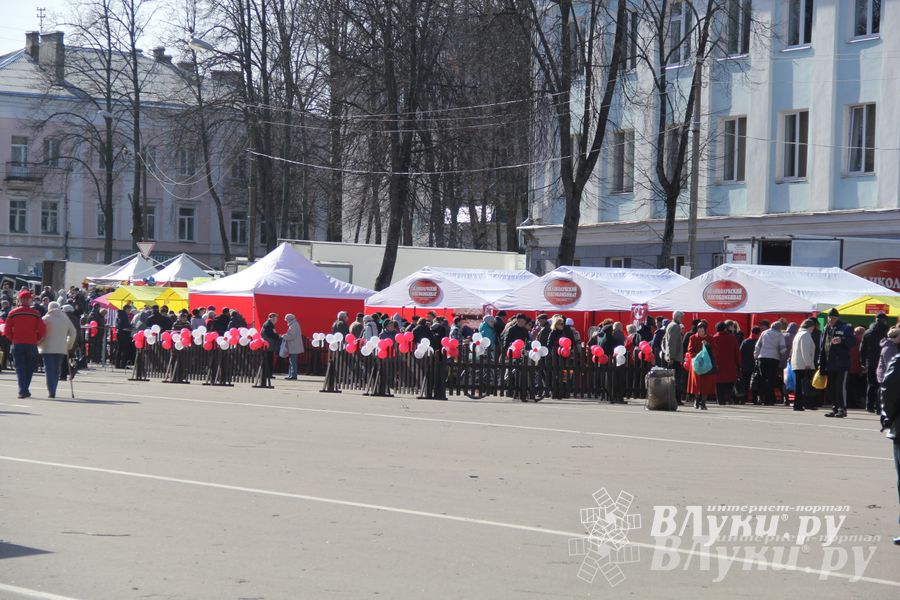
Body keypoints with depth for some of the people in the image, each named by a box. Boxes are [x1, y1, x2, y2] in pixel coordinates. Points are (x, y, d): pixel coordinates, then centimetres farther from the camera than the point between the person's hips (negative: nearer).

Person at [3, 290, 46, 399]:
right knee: (29, 368, 14)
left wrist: (13, 339, 14)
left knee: (20, 368, 2)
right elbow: (42, 330, -7)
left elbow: (7, 331, -2)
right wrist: (36, 339, 9)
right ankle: (25, 390, 17)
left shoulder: (13, 313, -2)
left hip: (17, 344, 0)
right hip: (32, 344, 0)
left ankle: (23, 391, -11)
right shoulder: (36, 314, -3)